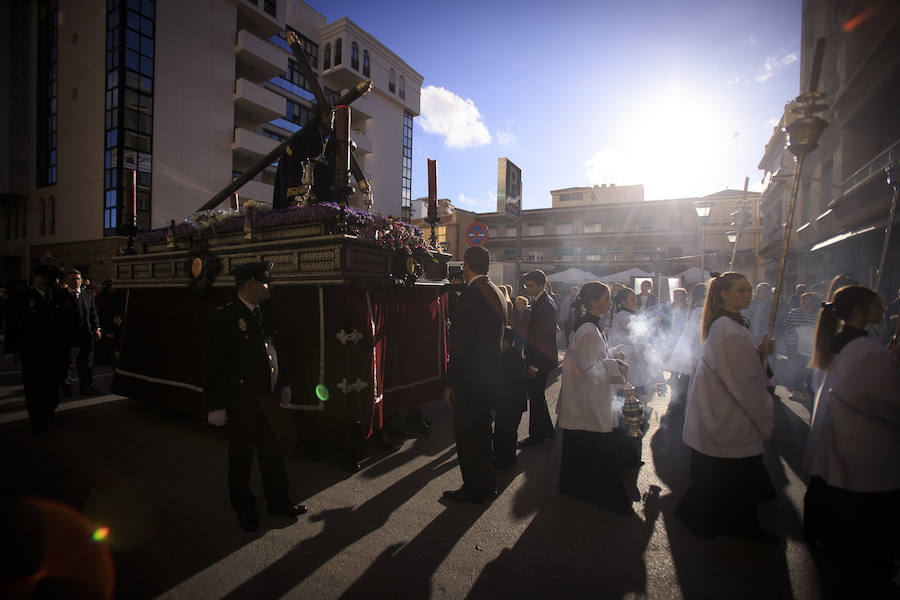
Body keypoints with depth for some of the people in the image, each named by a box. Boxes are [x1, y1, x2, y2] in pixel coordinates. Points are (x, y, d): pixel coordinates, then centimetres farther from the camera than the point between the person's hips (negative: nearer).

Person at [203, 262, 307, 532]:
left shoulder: (265, 313, 6)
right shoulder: (224, 317, -14)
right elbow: (213, 364, -14)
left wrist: (282, 385, 15)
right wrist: (216, 406, -13)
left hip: (268, 398, 6)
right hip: (241, 401, -6)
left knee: (273, 451, 17)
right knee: (241, 455, 12)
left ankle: (278, 500, 34)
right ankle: (244, 508, 32)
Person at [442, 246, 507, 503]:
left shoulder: (472, 293, -19)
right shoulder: (497, 293, 10)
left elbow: (461, 343, -22)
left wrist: (450, 383, -16)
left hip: (471, 378, -9)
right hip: (490, 374, 10)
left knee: (467, 435, 6)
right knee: (481, 431, 22)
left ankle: (475, 489, 20)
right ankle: (485, 484, 36)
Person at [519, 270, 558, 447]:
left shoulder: (546, 304, -18)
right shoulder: (540, 301, 12)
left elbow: (543, 337, -21)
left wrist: (534, 365, -20)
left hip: (541, 360, -10)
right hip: (537, 358, 10)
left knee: (536, 396, 1)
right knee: (536, 395, 18)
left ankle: (536, 435, 15)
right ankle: (546, 431, 32)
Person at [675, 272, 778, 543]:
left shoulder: (727, 324, 9)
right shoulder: (728, 330, -23)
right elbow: (745, 381, -20)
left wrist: (759, 351, 0)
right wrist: (766, 417, -9)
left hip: (719, 413, 10)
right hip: (728, 418, -10)